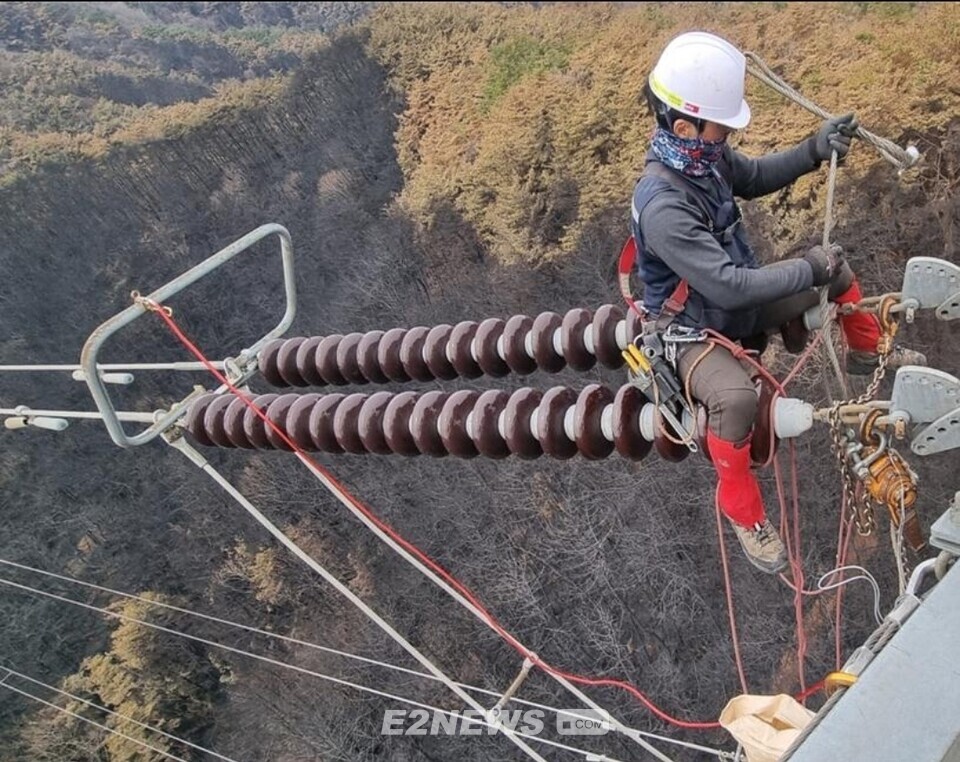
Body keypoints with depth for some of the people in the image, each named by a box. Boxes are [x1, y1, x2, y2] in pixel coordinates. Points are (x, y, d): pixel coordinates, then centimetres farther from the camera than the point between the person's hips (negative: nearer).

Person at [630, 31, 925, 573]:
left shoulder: (706, 154, -10)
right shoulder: (663, 206, -36)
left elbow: (753, 178, 13)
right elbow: (728, 286, -37)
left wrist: (814, 151, -3)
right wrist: (807, 270, -26)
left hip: (740, 307, 9)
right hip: (695, 332, -9)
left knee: (837, 269, 15)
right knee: (737, 397, -38)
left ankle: (868, 354, 43)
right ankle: (742, 509, -13)